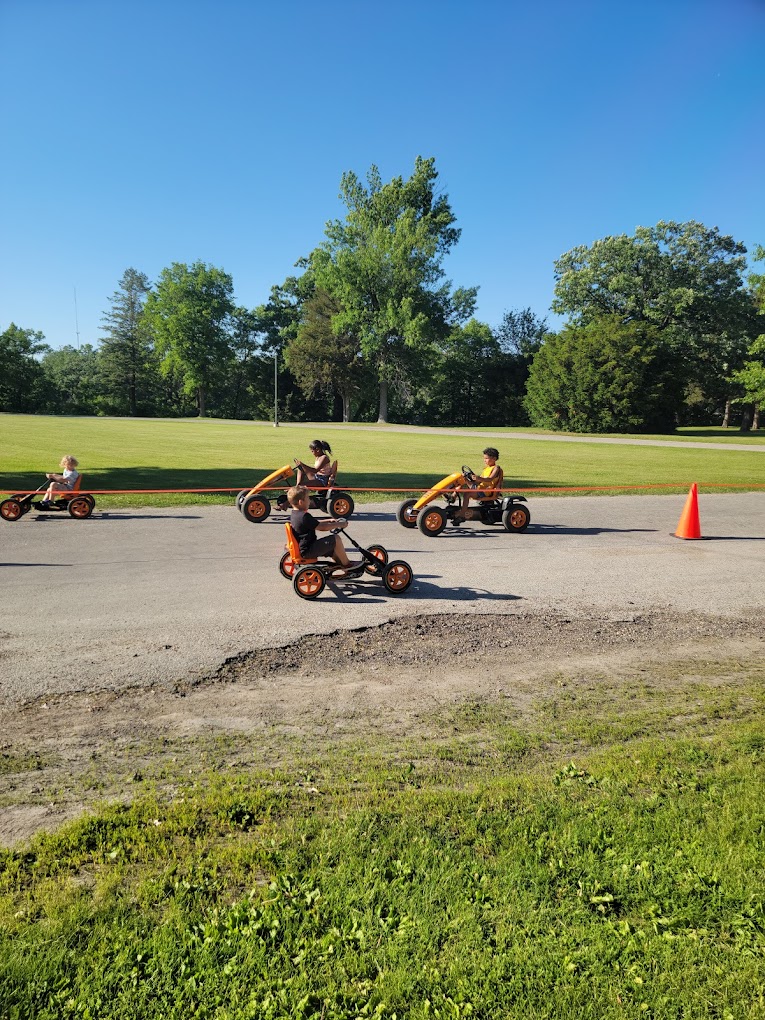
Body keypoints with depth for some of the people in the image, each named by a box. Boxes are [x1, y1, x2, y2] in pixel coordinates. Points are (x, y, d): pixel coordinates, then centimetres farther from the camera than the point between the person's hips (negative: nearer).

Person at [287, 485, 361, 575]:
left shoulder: (294, 514, 10)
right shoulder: (304, 516, -23)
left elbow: (315, 523, 23)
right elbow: (322, 527, -19)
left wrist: (329, 520, 19)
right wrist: (339, 525, -7)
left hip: (301, 548, 11)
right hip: (308, 550, -11)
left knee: (333, 549, 21)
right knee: (336, 539, -12)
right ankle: (347, 565, 1)